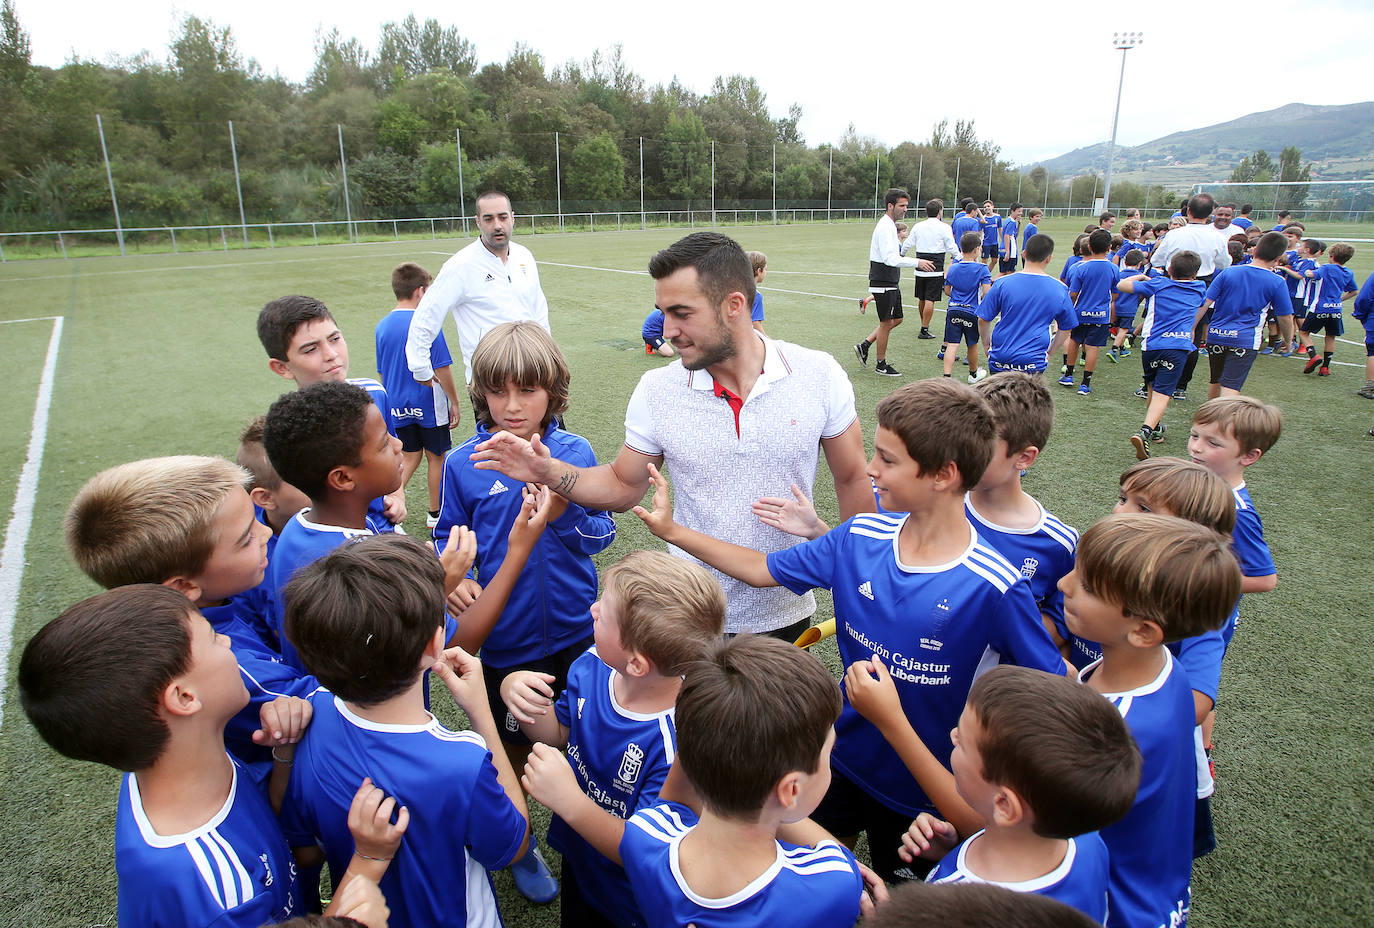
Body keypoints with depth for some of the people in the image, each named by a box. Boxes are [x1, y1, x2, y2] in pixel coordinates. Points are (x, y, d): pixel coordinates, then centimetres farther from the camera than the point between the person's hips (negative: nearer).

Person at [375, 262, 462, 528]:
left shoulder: (382, 326, 2)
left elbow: (382, 373, 9)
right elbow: (442, 369, -14)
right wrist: (455, 403, -4)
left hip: (399, 406, 5)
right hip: (429, 406, -5)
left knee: (409, 457, 15)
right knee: (436, 457, 11)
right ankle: (435, 513, 23)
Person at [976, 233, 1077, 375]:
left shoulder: (1002, 284, -5)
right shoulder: (1060, 290, 1)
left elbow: (983, 320, 1)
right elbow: (1066, 329, 11)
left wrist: (987, 346, 17)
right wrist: (1049, 353, 23)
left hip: (1000, 358, 0)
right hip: (1034, 362, 0)